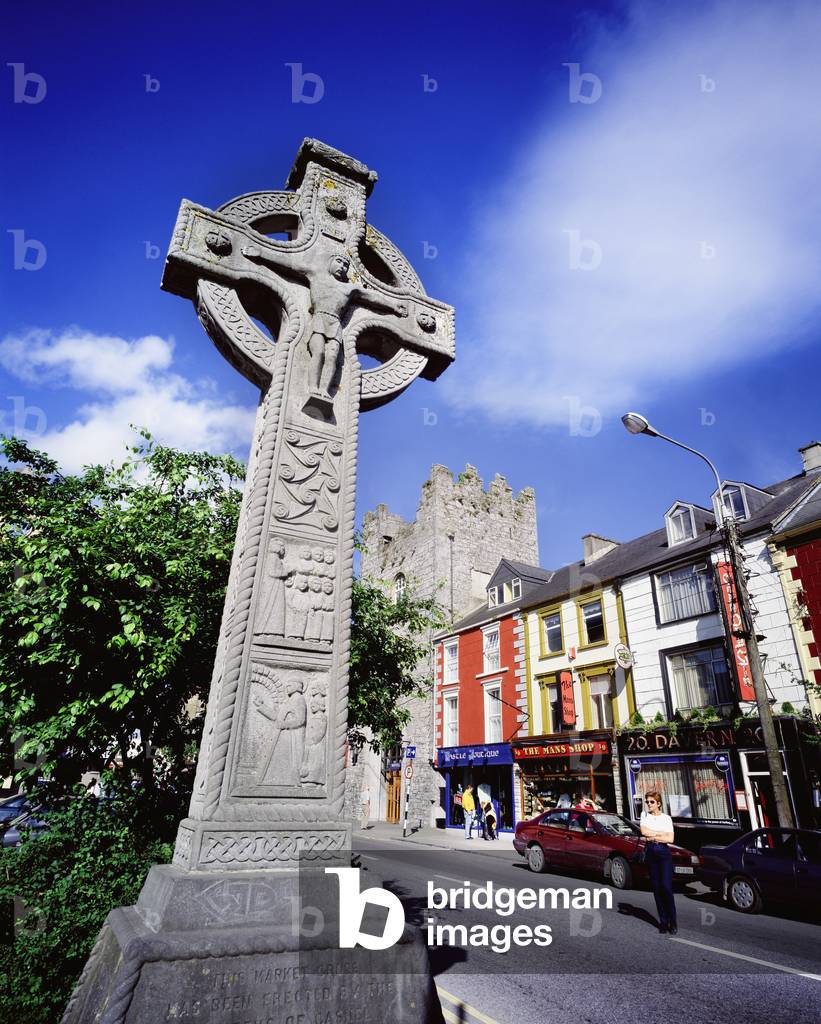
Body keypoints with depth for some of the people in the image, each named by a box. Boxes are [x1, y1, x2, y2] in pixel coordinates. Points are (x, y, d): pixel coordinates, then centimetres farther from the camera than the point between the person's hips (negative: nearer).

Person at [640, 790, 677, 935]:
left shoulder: (666, 818, 4)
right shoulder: (644, 815, 7)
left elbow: (670, 839, -6)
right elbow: (644, 831, -8)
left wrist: (654, 837, -8)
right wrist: (662, 833, -7)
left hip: (664, 853, -2)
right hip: (650, 852, 2)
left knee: (666, 887, -8)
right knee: (656, 888, 4)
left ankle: (672, 921, 3)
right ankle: (663, 921, 12)